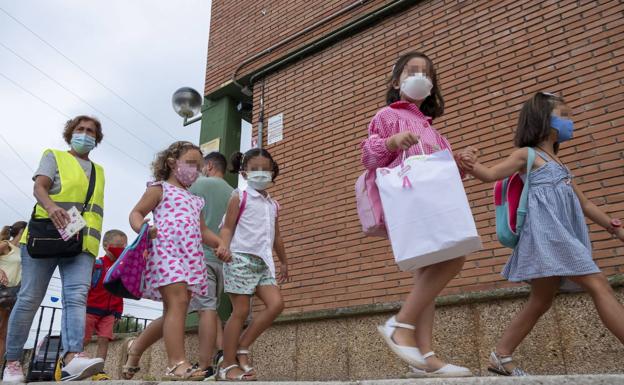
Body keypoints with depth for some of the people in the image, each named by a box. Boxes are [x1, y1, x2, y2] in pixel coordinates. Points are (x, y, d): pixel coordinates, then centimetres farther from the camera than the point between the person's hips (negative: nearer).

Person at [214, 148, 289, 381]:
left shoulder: (273, 205, 19)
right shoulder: (240, 197, 2)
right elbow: (228, 227, -6)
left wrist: (284, 262, 28)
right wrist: (224, 246, -26)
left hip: (263, 262, 6)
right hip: (240, 258, -6)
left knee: (276, 304, -9)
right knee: (241, 311, -5)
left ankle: (241, 349, 5)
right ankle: (228, 365, 6)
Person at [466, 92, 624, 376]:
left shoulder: (558, 164, 25)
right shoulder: (528, 154, 2)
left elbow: (584, 204, 28)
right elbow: (491, 174, -9)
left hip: (560, 235, 9)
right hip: (546, 232, -9)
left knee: (542, 300, 8)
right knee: (599, 287, -13)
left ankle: (501, 356, 12)